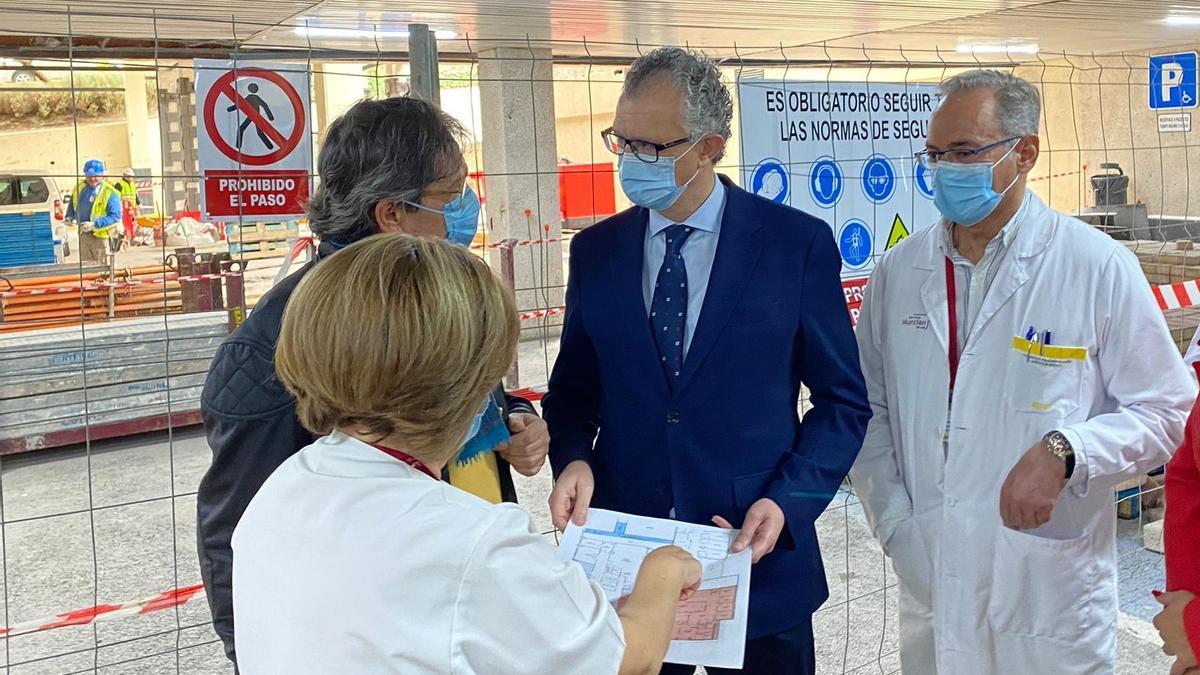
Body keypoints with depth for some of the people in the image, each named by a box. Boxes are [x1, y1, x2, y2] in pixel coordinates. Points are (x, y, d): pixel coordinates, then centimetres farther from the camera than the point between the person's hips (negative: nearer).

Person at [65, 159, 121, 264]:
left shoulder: (110, 193, -13)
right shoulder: (79, 188, 5)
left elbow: (116, 216, -18)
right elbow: (72, 204, 24)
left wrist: (95, 224, -25)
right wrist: (69, 216, 3)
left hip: (99, 236, -5)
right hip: (83, 234, 6)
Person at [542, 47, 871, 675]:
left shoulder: (798, 243, -7)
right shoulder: (595, 250, 2)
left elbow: (842, 401, -1)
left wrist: (789, 501, -13)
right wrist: (572, 459, -9)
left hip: (758, 559, -2)